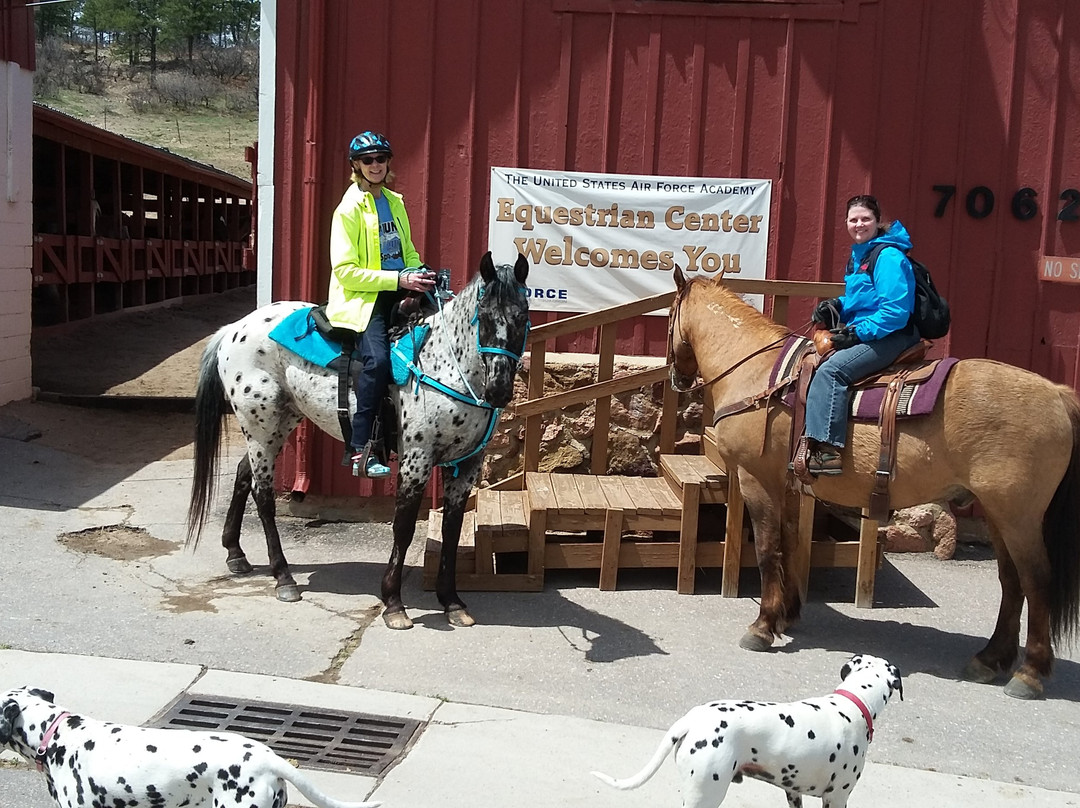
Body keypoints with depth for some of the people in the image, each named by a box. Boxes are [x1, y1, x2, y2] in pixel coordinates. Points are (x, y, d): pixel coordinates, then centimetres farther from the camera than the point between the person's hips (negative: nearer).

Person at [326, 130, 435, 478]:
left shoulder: (395, 202, 16)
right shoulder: (349, 209, -6)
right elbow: (346, 271, -13)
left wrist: (420, 274, 3)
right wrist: (398, 280, -20)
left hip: (396, 294, 8)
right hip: (361, 298, -8)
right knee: (378, 358, -29)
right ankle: (361, 450, -23)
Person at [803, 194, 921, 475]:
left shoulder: (888, 257, -14)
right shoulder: (858, 255, 16)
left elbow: (896, 310, -22)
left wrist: (859, 332, -22)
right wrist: (837, 306, 8)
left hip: (891, 336, -11)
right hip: (861, 333, 11)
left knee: (832, 369, -28)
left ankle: (828, 449, -33)